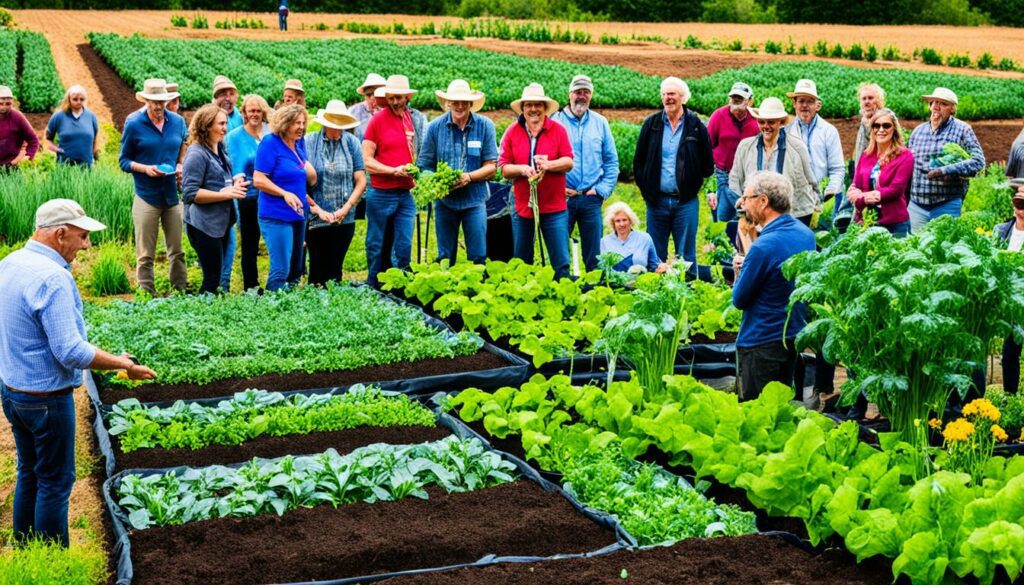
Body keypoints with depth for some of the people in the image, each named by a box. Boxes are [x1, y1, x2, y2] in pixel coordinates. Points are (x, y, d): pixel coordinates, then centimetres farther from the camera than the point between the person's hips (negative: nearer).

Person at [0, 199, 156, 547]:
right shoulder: (52, 278, -25)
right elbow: (71, 352, -27)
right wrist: (123, 365, -18)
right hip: (46, 398, -9)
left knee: (28, 474, 20)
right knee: (55, 481, 4)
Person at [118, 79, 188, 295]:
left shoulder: (178, 121, 6)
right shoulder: (134, 125, -3)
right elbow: (124, 160, 2)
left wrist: (181, 166, -1)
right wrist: (145, 168, -16)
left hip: (173, 195, 3)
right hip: (146, 197, -3)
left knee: (177, 250, 9)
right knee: (145, 255, 1)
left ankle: (181, 290, 18)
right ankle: (146, 294, 8)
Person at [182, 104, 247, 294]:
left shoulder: (220, 149, 12)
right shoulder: (196, 154, -16)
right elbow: (190, 193, -20)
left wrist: (234, 181, 5)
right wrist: (226, 194, -22)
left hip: (221, 222, 9)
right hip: (204, 225, -9)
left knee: (215, 276, 15)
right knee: (212, 278, -6)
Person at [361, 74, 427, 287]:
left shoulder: (415, 119, 7)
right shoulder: (377, 120, -5)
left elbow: (419, 155, 19)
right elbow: (366, 160, -7)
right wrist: (394, 171, -15)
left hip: (406, 194, 3)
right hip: (381, 194, -3)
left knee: (404, 247, 4)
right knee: (377, 246, 6)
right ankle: (373, 287, 17)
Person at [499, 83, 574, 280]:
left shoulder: (558, 130, 1)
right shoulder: (512, 132, 3)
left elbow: (569, 162, -2)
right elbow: (503, 168, 1)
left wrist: (548, 165, -19)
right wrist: (522, 169, -17)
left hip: (554, 207, -2)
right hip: (522, 206, 2)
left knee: (561, 262, -3)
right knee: (521, 263, 11)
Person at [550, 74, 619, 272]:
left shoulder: (600, 123, 10)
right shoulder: (555, 121, 1)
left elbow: (612, 161, 12)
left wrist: (603, 189, 1)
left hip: (591, 198, 2)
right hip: (562, 197, -2)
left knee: (593, 254, 6)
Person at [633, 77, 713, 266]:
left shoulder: (696, 126, -1)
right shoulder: (651, 124, 5)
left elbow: (708, 165, 5)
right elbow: (638, 161, 10)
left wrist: (692, 183, 1)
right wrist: (646, 189, 4)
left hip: (686, 201, -2)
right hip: (657, 200, 2)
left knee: (686, 256, 5)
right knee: (655, 256, 8)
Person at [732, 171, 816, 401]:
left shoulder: (763, 246, -24)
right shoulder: (806, 234, 2)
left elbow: (739, 300, -14)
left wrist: (739, 272, 3)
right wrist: (748, 265, 9)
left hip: (762, 342, -8)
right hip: (795, 336, 8)